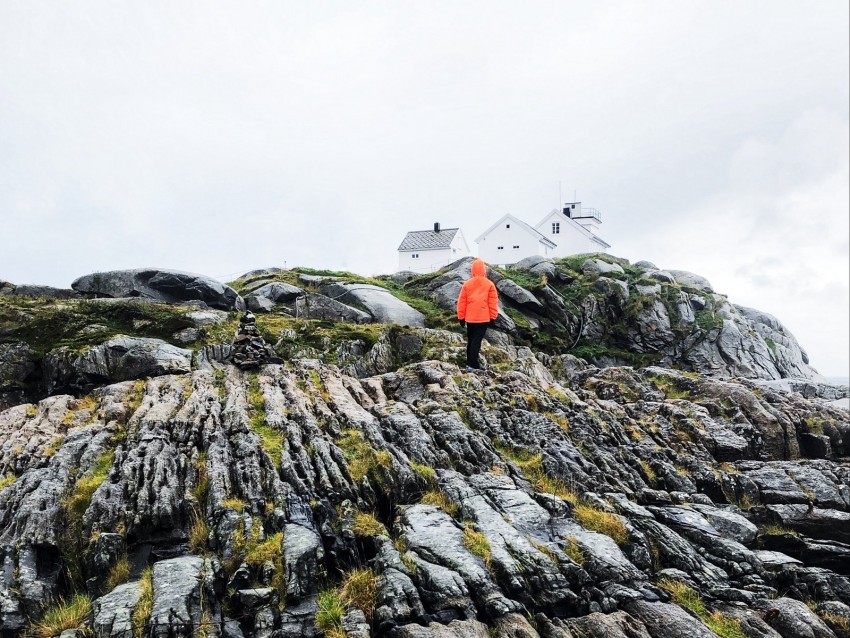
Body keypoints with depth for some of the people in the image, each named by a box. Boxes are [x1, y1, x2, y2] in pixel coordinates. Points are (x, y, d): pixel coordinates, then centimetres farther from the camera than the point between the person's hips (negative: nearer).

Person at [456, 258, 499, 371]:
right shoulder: (489, 284, -3)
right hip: (483, 318, -2)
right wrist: (493, 317, 6)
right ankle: (473, 364, -8)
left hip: (470, 318, 2)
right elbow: (493, 302, -2)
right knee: (477, 340, -3)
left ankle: (469, 362, 21)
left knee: (470, 339, 15)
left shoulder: (467, 284, 1)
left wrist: (461, 317, 12)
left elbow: (461, 302, 4)